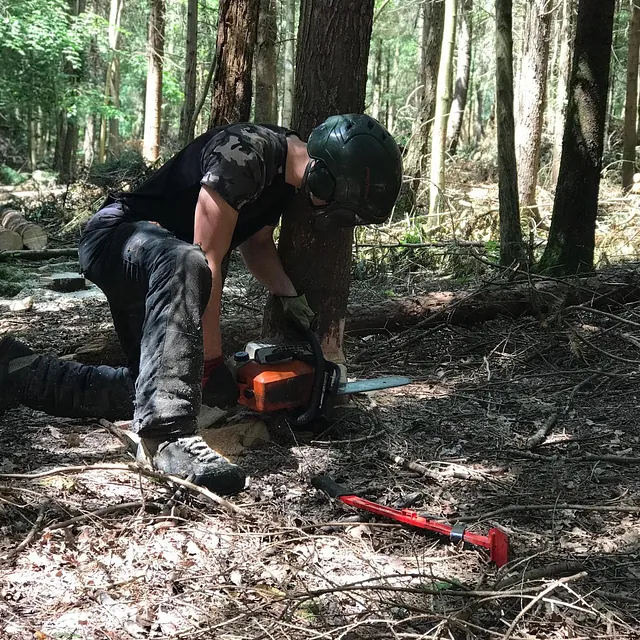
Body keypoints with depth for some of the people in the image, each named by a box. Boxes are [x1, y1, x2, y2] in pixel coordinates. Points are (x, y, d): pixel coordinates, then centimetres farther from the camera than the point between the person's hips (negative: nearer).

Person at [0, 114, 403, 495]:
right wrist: (212, 360, -23)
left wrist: (288, 295, -2)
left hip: (158, 272, 10)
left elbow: (257, 242, 16)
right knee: (184, 263, -43)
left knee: (144, 390, 4)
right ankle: (167, 436, -49)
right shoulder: (244, 155, -27)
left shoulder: (287, 170, 2)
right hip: (118, 238, -10)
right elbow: (208, 260, -27)